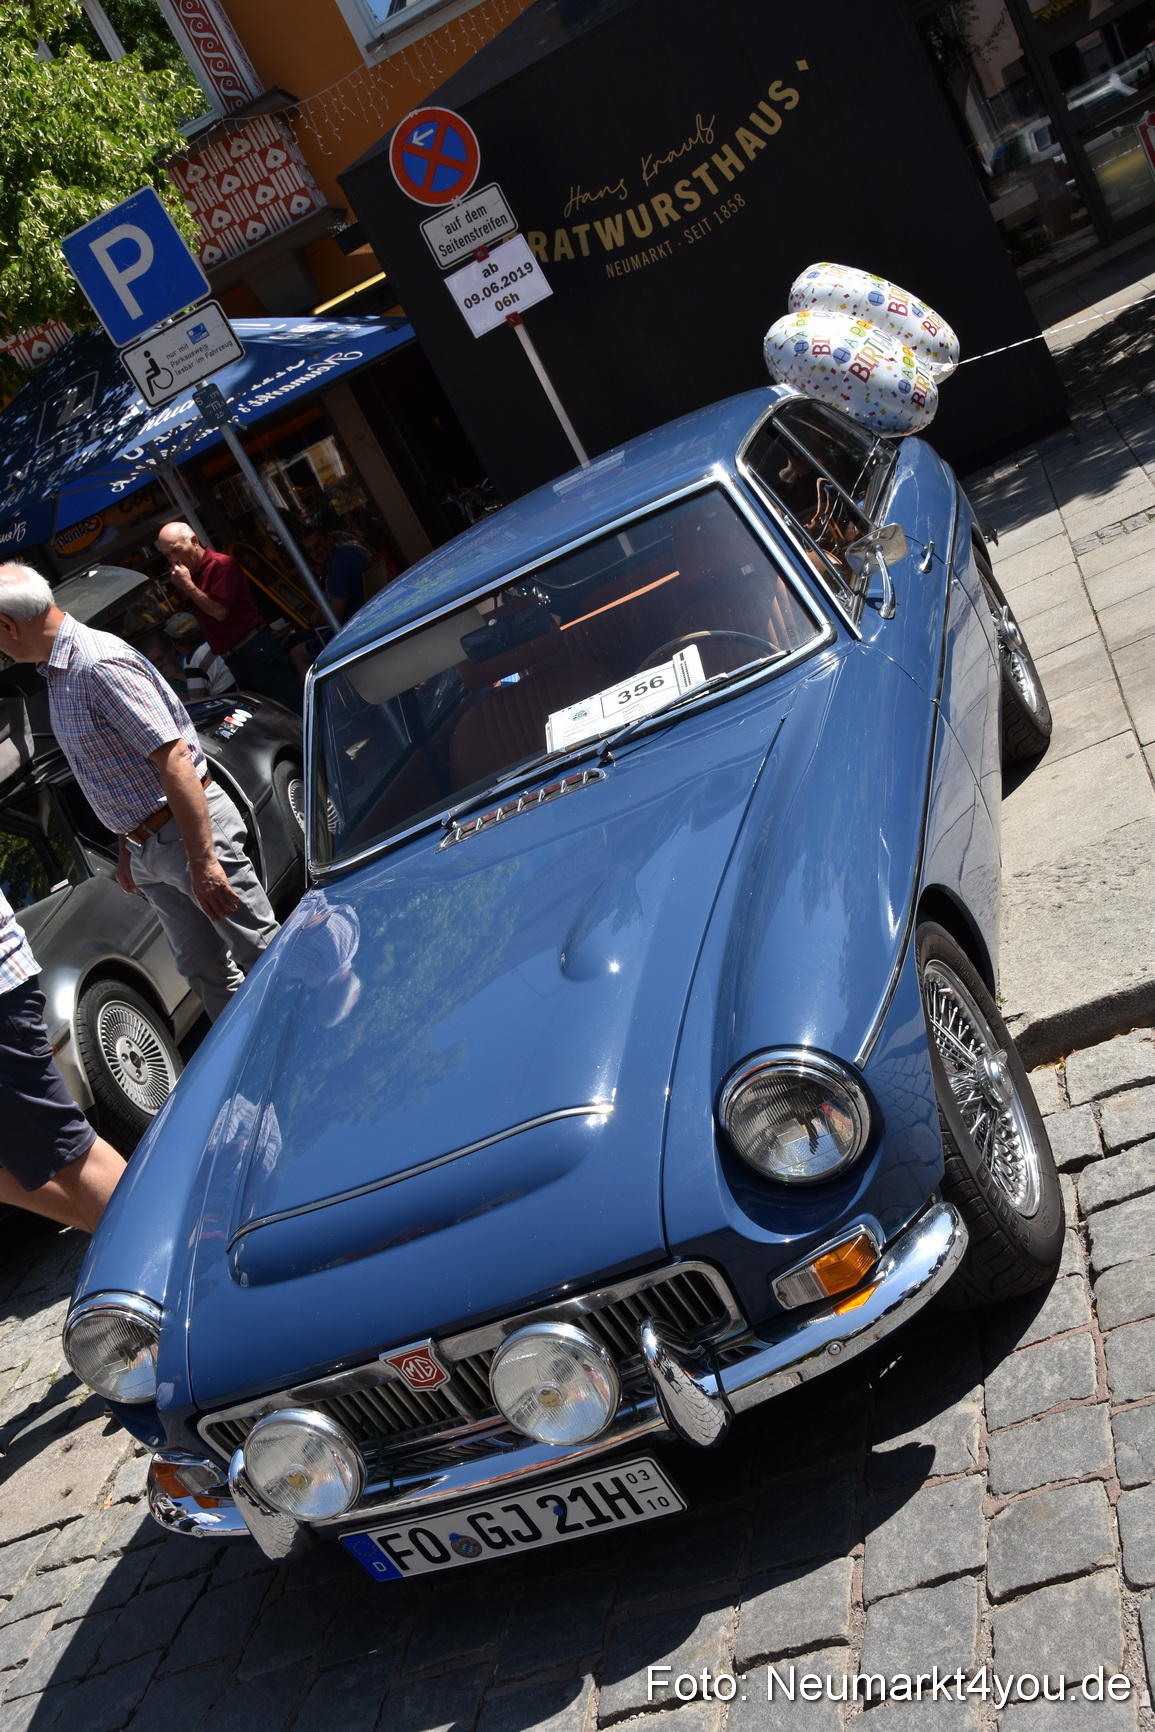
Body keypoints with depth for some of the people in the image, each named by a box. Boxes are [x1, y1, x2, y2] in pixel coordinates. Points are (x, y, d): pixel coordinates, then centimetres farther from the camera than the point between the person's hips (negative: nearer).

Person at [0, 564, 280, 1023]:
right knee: (205, 972, 14)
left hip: (189, 830, -9)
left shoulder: (98, 664, -21)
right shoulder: (57, 672, 9)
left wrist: (202, 861, -27)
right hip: (147, 848, 9)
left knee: (262, 948, 0)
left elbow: (174, 759, -26)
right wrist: (127, 849, 22)